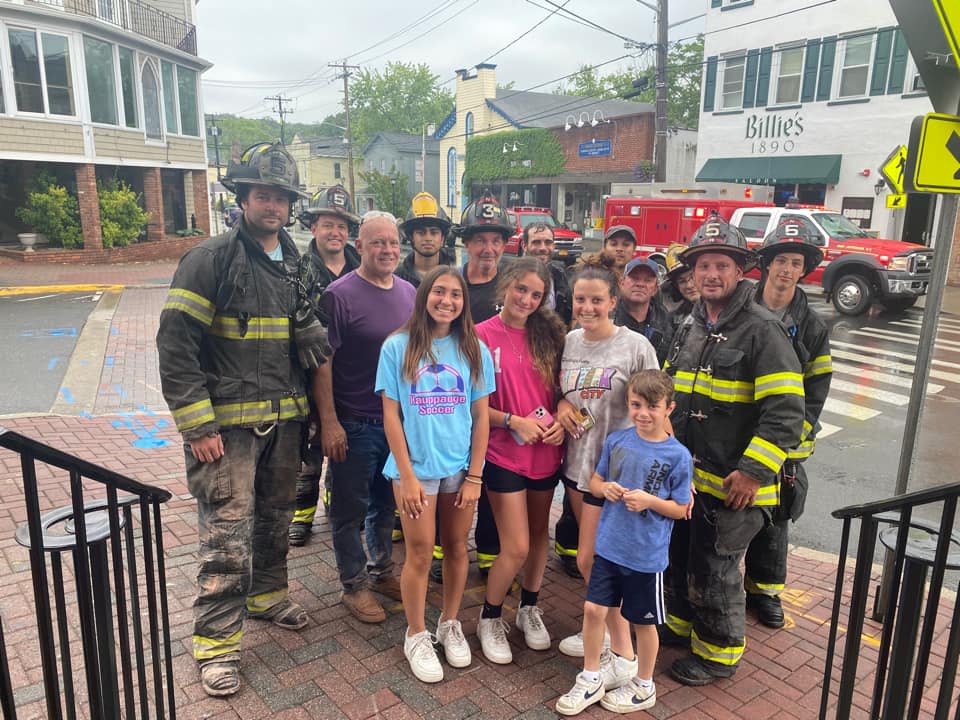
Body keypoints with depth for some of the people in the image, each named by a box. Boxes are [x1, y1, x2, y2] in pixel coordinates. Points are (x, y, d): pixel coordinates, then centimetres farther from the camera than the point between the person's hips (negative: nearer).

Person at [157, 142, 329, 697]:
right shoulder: (211, 260, -9)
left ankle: (267, 593, 40)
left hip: (284, 419, 6)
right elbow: (176, 346, -13)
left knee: (275, 517, 18)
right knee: (228, 532, -3)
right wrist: (199, 427, -17)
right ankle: (217, 640, 13)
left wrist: (309, 328, -1)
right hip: (228, 422, -6)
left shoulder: (296, 265, 11)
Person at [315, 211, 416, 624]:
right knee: (350, 510, 9)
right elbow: (322, 362, -14)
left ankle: (381, 571, 38)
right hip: (354, 425, -6)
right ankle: (354, 585, 26)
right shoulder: (339, 295, -12)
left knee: (386, 503, 20)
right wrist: (329, 421, -17)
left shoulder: (409, 293, 7)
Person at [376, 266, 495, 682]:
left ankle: (450, 624, 34)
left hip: (461, 465, 2)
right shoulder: (398, 347, -6)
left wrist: (474, 476, -2)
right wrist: (406, 476, -9)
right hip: (416, 466, -2)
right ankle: (416, 636, 25)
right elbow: (391, 417, -5)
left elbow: (481, 417, 2)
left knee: (457, 547, 13)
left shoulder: (474, 350, 0)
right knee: (420, 554, 5)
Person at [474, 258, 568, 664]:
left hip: (546, 452, 5)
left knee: (540, 534, 17)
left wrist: (559, 420, -7)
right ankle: (489, 618, 23)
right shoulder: (482, 335, -10)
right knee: (516, 548, -3)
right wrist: (514, 421, -17)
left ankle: (529, 608, 40)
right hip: (504, 453, -4)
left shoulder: (549, 334, 2)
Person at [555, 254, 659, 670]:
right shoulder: (569, 341, 3)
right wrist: (561, 403, -5)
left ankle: (624, 656, 12)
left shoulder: (635, 346, -13)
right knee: (592, 554, 17)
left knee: (590, 559, -4)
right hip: (576, 460, 6)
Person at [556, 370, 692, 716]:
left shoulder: (677, 456, -12)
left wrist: (649, 500, -21)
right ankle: (591, 680, 29)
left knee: (643, 621, 14)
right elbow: (594, 481, 10)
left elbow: (681, 509, -4)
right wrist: (605, 488, -12)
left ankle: (643, 687, 36)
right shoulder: (616, 440, -2)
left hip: (647, 556, -3)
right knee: (593, 609, 8)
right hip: (609, 547, 3)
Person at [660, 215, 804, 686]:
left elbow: (785, 412, -19)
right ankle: (680, 624, 43)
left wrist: (752, 473, -22)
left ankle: (719, 653, 28)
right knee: (680, 558, 21)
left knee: (715, 572, 7)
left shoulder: (761, 330, -15)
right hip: (684, 474, 7)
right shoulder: (690, 327, 8)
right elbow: (667, 393, 19)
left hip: (730, 483, -7)